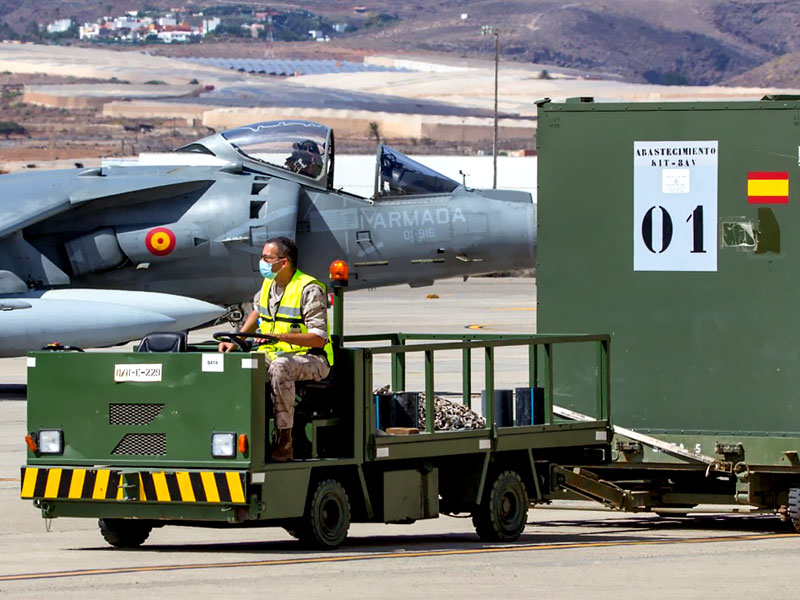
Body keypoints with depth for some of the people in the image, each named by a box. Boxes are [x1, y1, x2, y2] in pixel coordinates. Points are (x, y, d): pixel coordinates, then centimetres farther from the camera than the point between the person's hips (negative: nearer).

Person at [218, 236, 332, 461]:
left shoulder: (310, 290, -13)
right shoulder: (268, 284, 11)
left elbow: (319, 338, -19)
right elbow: (257, 312, 32)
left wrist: (282, 337, -32)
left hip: (311, 360, -7)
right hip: (273, 354, 7)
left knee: (280, 367, -40)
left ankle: (284, 439, -36)